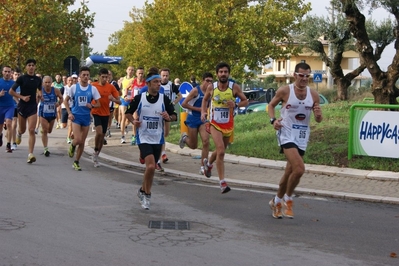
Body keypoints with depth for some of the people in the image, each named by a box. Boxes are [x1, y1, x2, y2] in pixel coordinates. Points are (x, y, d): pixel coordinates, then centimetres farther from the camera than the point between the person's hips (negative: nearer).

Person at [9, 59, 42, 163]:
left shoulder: (38, 79, 3)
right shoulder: (21, 78, -6)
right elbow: (11, 91, -4)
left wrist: (39, 95, 0)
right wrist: (22, 97, -16)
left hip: (33, 107, 1)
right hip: (22, 106, -1)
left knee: (31, 130, -12)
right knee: (23, 130, 14)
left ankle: (30, 154, -15)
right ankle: (19, 133, 54)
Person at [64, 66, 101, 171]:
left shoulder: (92, 89, -1)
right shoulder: (74, 87, -4)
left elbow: (98, 104, 5)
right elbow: (66, 100, 5)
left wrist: (92, 105, -16)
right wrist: (69, 113, -7)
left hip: (86, 117, 2)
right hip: (76, 116, -2)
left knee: (82, 142, 7)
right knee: (78, 139, -17)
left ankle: (76, 162, 21)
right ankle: (72, 146, 19)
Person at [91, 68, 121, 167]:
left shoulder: (111, 87, -2)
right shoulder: (93, 86, -4)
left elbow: (119, 101, -3)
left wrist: (113, 99, -24)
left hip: (105, 114, 3)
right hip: (96, 113, -3)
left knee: (102, 135, 9)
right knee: (99, 132, -23)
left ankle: (96, 156, 25)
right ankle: (95, 151, 0)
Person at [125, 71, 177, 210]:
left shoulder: (164, 99, -2)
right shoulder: (139, 98, -5)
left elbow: (174, 116, 3)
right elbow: (128, 112, 7)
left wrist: (168, 117, -19)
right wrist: (133, 121, -12)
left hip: (158, 139, 3)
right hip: (144, 137, -3)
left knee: (151, 168, 13)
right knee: (150, 166, -19)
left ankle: (143, 191, 37)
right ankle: (147, 195, -1)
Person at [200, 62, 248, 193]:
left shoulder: (234, 87, -8)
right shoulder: (211, 87, -6)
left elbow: (245, 101, 1)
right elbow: (205, 99, 13)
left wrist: (235, 105, -19)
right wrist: (203, 112, -3)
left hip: (228, 124, 2)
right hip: (215, 124, -2)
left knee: (220, 151, 19)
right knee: (221, 151, -19)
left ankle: (208, 163, 53)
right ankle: (222, 182, -15)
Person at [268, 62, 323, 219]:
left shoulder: (313, 95, 1)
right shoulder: (284, 91, -8)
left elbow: (318, 120, 7)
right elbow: (271, 105, 7)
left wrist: (318, 115, -16)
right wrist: (273, 120, -10)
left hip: (302, 137, 5)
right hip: (287, 134, -5)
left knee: (290, 172, 14)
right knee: (299, 169, -22)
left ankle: (277, 201, 35)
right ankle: (287, 199, 1)